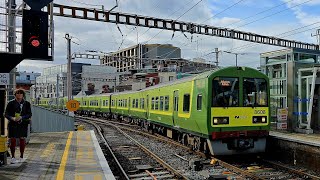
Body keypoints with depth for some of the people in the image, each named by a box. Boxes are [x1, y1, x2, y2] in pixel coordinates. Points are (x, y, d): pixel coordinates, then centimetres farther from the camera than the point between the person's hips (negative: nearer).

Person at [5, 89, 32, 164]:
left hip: (23, 124, 1)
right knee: (12, 140, -1)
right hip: (13, 124, 0)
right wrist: (12, 118, -19)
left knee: (22, 139, 2)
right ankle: (13, 157, 11)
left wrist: (21, 117, -17)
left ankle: (21, 157, 15)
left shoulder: (27, 104, 5)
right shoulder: (11, 103, 3)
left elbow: (29, 114, 0)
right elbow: (6, 114, 1)